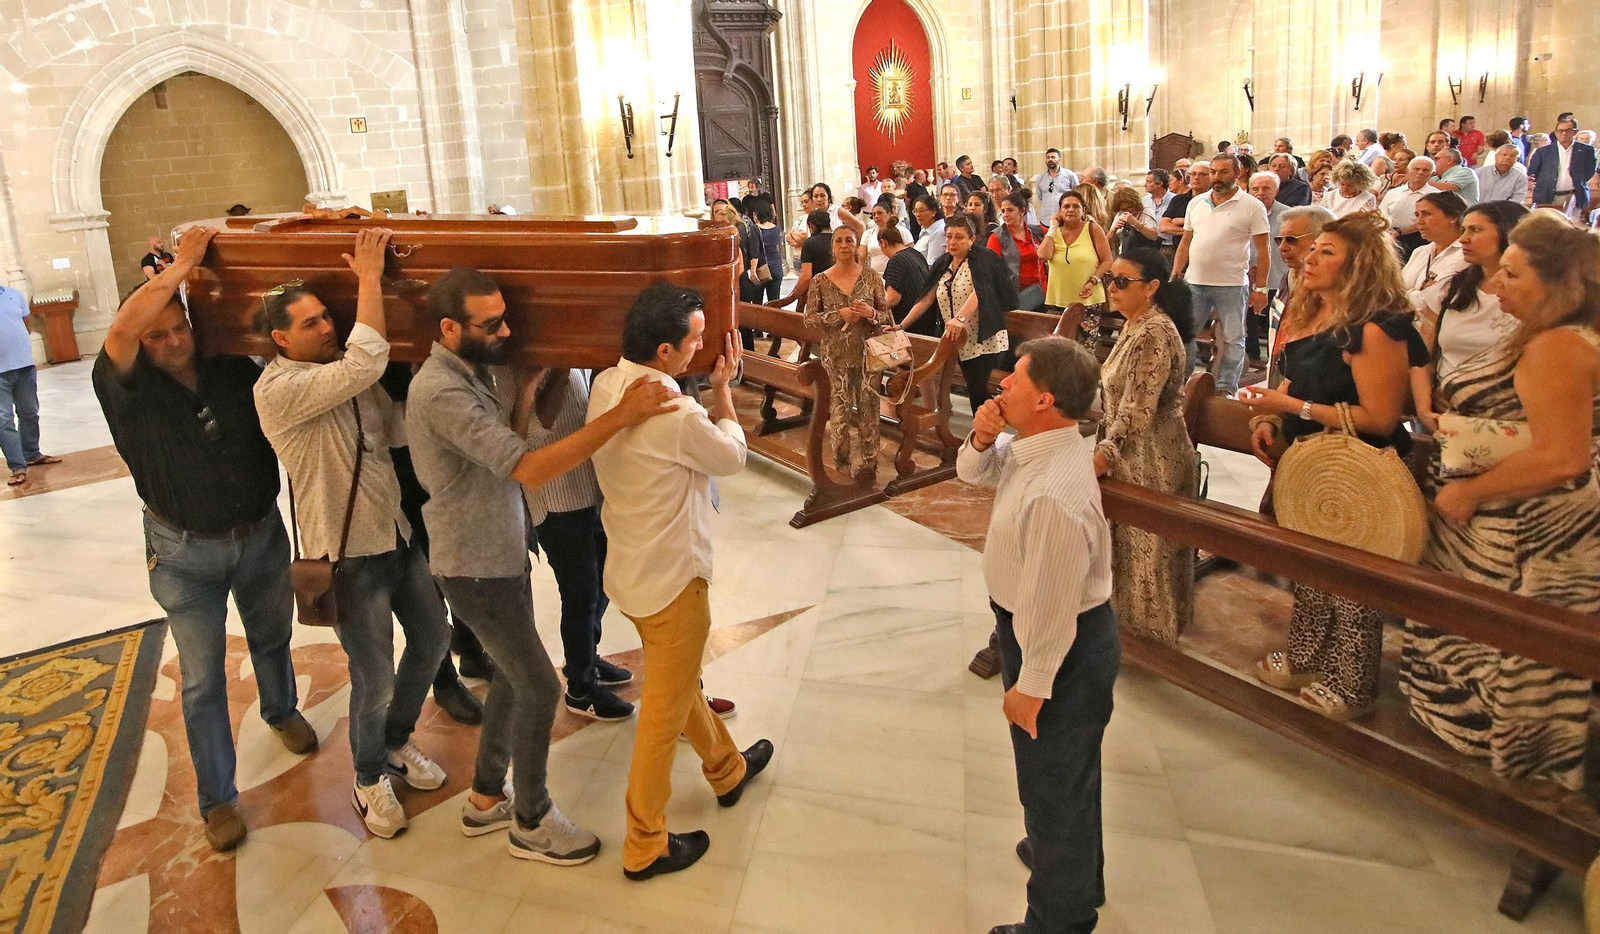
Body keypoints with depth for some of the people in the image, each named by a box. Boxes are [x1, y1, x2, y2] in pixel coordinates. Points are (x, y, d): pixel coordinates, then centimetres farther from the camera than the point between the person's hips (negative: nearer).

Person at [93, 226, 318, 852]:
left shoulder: (235, 372, -6)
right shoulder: (129, 390, -16)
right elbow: (118, 334, -36)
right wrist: (182, 264, -31)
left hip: (262, 535, 3)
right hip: (186, 553, -3)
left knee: (271, 639, 25)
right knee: (203, 681, 5)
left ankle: (282, 711, 55)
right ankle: (217, 798, 20)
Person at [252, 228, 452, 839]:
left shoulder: (343, 373, 5)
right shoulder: (279, 390, -20)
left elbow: (396, 429, 12)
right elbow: (366, 361, -34)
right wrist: (368, 277, -27)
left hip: (397, 533, 8)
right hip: (349, 554, -8)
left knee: (432, 634, 20)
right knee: (375, 679, 3)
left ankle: (396, 740, 44)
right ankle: (370, 778, 30)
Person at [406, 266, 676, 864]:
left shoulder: (474, 371, 4)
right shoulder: (442, 393, -27)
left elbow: (505, 442, 9)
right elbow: (529, 470, -35)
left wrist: (526, 388, -5)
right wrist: (620, 417, -38)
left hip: (503, 553, 9)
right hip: (476, 568, -9)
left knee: (512, 677, 20)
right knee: (539, 687, 2)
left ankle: (487, 798, 37)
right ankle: (531, 822, 21)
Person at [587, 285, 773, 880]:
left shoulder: (606, 386, -5)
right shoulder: (676, 416, -30)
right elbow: (732, 456, -11)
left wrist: (707, 388, 1)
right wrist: (722, 387, -2)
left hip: (629, 568, 9)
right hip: (672, 580, -9)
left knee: (680, 681, 26)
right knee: (665, 711, 8)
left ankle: (727, 770, 50)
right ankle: (645, 847, 23)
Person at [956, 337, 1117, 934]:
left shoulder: (1055, 495, -36)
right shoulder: (1031, 445, -7)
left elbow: (1051, 604, -29)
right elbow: (974, 474, 11)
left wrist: (1031, 685, -18)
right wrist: (981, 440, -11)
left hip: (1063, 647, -10)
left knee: (1053, 783, 12)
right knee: (1068, 773, 31)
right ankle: (1075, 869, 58)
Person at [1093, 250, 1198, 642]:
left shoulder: (1154, 334, -24)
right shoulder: (1136, 325, 8)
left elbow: (1137, 412, -28)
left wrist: (1101, 456, -28)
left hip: (1152, 459, -10)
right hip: (1133, 455, 10)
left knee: (1147, 547, 6)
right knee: (1131, 542, 20)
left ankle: (1152, 624, 23)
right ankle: (1138, 615, 35)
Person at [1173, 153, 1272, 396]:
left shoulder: (1252, 206, -4)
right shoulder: (1196, 203, 10)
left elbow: (1262, 250, -4)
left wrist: (1260, 288, -9)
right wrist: (1174, 276, 6)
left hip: (1232, 285, -4)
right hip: (1194, 282, 4)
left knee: (1232, 339, 5)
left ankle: (1226, 389, 13)